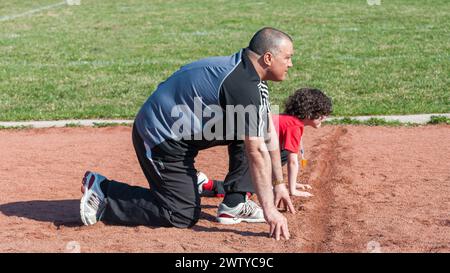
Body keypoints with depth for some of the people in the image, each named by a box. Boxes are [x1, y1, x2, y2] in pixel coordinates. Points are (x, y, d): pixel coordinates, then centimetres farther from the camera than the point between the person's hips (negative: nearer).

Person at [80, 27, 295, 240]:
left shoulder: (253, 77, 6)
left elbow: (268, 132, 10)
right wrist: (269, 209, -25)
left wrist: (279, 184, 12)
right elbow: (256, 151, -27)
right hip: (160, 137, -10)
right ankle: (101, 193, 1)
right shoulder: (243, 86, -25)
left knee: (249, 131, 7)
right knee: (184, 216, -5)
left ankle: (233, 205, 10)